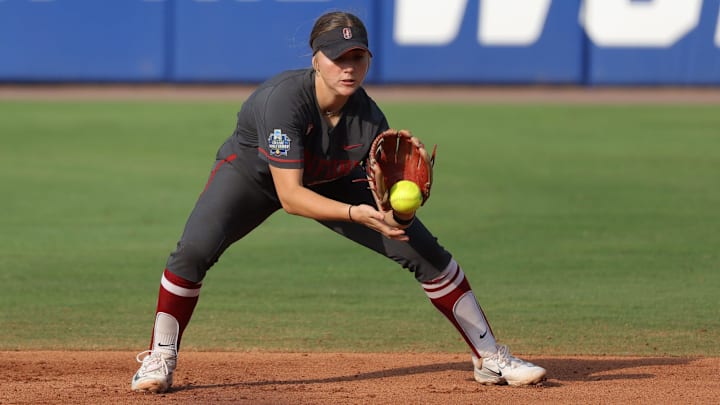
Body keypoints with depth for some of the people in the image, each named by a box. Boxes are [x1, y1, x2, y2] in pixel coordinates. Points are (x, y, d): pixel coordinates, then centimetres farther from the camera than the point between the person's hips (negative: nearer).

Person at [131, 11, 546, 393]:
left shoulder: (369, 118, -26)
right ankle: (160, 361, -8)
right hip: (252, 171, -3)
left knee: (426, 251, -6)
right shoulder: (283, 99, -38)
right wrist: (355, 213, -53)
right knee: (195, 249, -29)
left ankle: (490, 358, 8)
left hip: (331, 181, 3)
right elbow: (290, 195, -40)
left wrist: (399, 210, -47)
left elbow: (388, 203, -22)